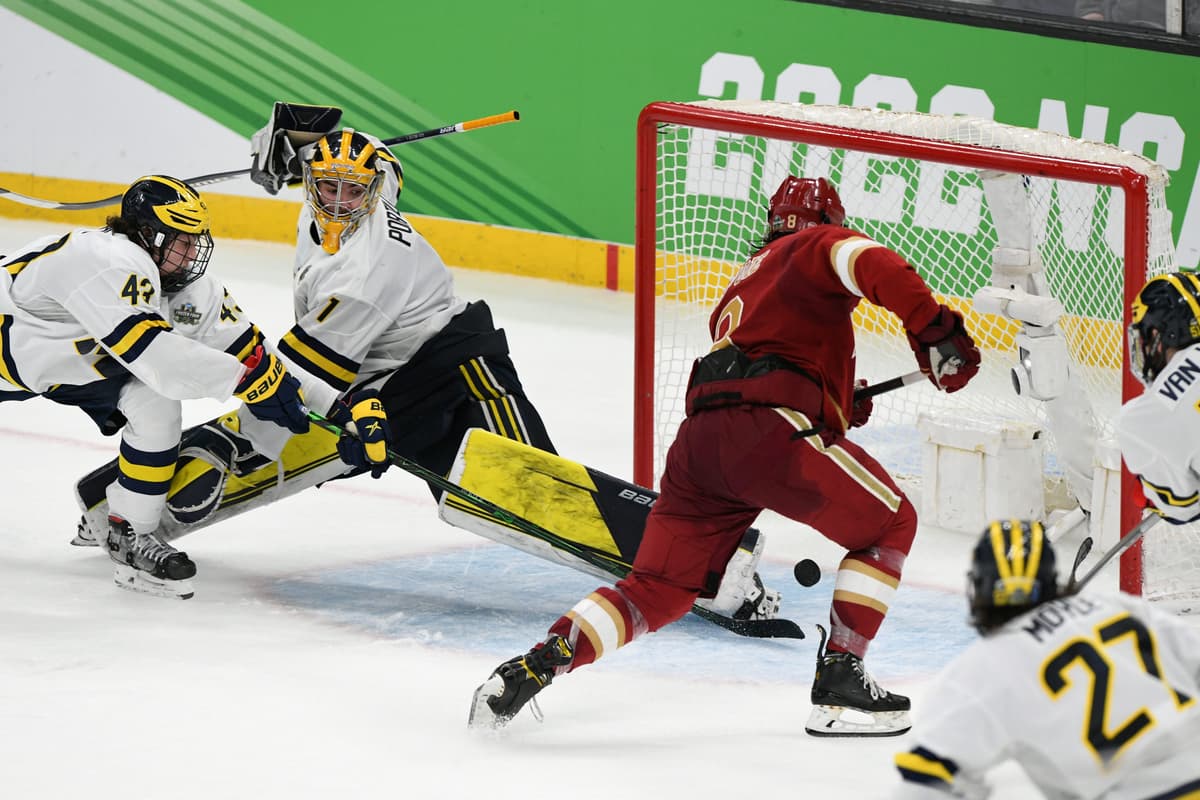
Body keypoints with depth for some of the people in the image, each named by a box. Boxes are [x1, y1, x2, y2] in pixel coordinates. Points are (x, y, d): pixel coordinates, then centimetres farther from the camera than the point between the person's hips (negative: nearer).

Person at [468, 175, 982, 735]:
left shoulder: (746, 279, 36)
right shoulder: (819, 246, 13)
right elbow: (875, 267, -10)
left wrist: (839, 405, 45)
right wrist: (935, 331, -13)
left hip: (698, 437, 7)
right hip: (767, 428, -7)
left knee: (659, 589, 13)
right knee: (889, 524, 11)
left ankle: (538, 664, -4)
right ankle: (838, 683, 3)